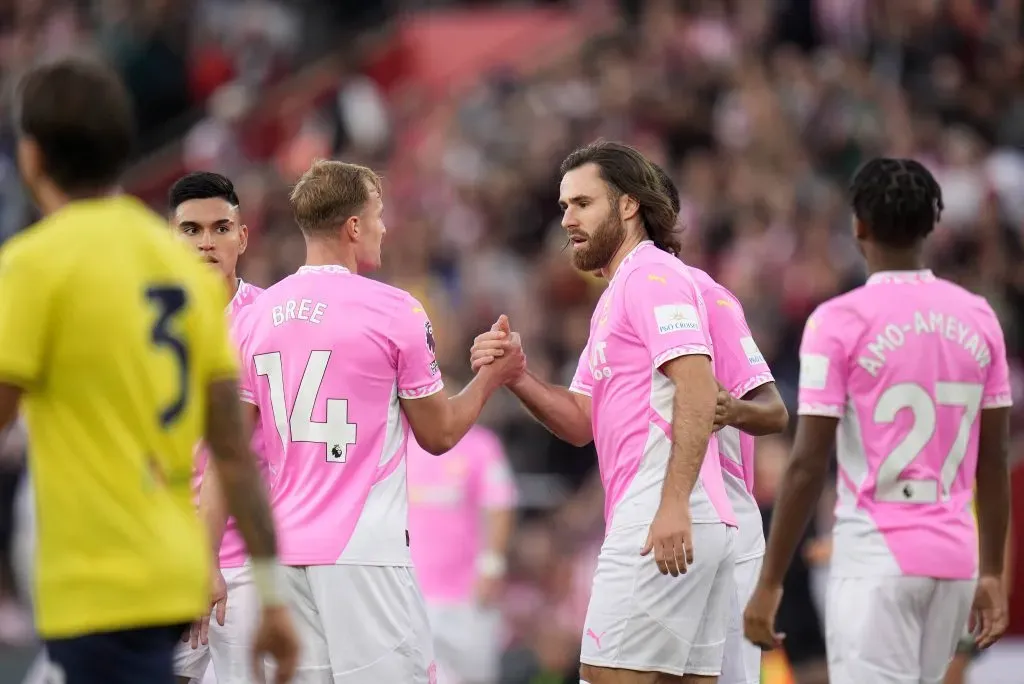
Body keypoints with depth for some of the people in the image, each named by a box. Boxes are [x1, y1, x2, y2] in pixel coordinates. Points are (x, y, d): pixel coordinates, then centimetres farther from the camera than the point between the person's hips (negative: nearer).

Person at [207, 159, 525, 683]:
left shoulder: (254, 316, 8)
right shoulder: (395, 311, -6)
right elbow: (439, 435, 4)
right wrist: (491, 378, 20)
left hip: (285, 555, 5)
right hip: (363, 555, -5)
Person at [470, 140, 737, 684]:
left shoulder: (653, 274, -6)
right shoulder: (615, 298, 26)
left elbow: (697, 390, -18)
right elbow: (581, 422, 19)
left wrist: (674, 504, -26)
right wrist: (515, 376, 2)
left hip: (661, 525, -10)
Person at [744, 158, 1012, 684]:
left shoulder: (839, 321, -9)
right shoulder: (977, 318, 5)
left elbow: (807, 465, -11)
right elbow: (994, 461, 9)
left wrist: (769, 584, -6)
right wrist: (992, 573, 17)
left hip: (876, 558, -6)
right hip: (954, 558, 6)